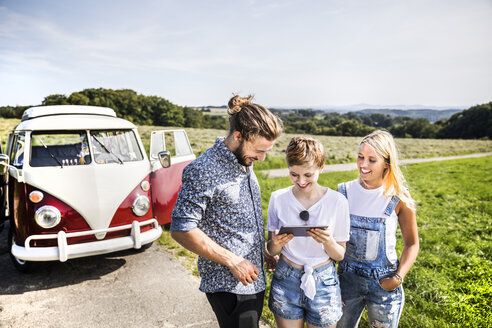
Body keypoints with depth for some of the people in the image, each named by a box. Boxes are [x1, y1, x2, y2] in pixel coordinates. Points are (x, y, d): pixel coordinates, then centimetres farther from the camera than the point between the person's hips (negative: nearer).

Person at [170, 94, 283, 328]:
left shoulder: (245, 161, 6)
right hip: (228, 285, -8)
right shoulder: (203, 171, -21)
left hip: (254, 279, 8)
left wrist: (266, 251, 13)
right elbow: (181, 230, -22)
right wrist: (233, 261, -21)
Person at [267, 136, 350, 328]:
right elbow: (271, 250, 0)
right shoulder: (278, 198, -6)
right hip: (286, 281, 1)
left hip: (323, 283, -1)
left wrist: (328, 241, -24)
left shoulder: (337, 201, -10)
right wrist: (276, 243, -23)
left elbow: (340, 255, -2)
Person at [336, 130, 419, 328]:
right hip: (347, 277, 2)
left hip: (383, 282, -2)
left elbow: (412, 243, -1)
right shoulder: (344, 192, -6)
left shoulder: (399, 198, -12)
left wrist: (399, 277, -12)